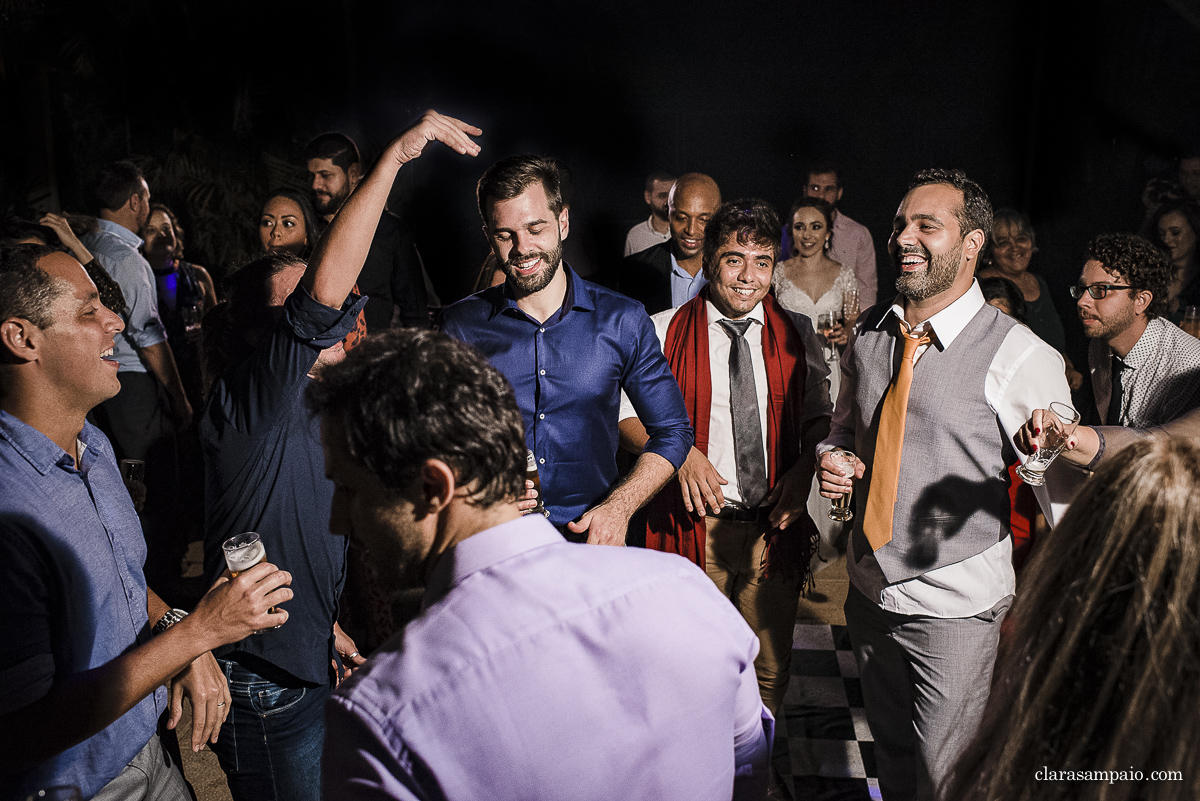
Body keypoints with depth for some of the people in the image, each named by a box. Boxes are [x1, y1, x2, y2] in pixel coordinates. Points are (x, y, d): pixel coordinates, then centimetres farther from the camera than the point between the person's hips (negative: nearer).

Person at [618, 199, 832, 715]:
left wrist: (804, 468, -5)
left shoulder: (797, 333, 5)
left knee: (771, 668, 15)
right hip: (695, 523, -2)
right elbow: (625, 413, -2)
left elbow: (819, 415, 13)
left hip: (774, 525, 3)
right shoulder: (663, 332, -4)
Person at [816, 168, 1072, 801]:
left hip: (956, 606, -5)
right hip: (869, 586, 5)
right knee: (890, 749, 25)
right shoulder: (870, 332, -2)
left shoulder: (1019, 358, -19)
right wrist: (832, 458, -7)